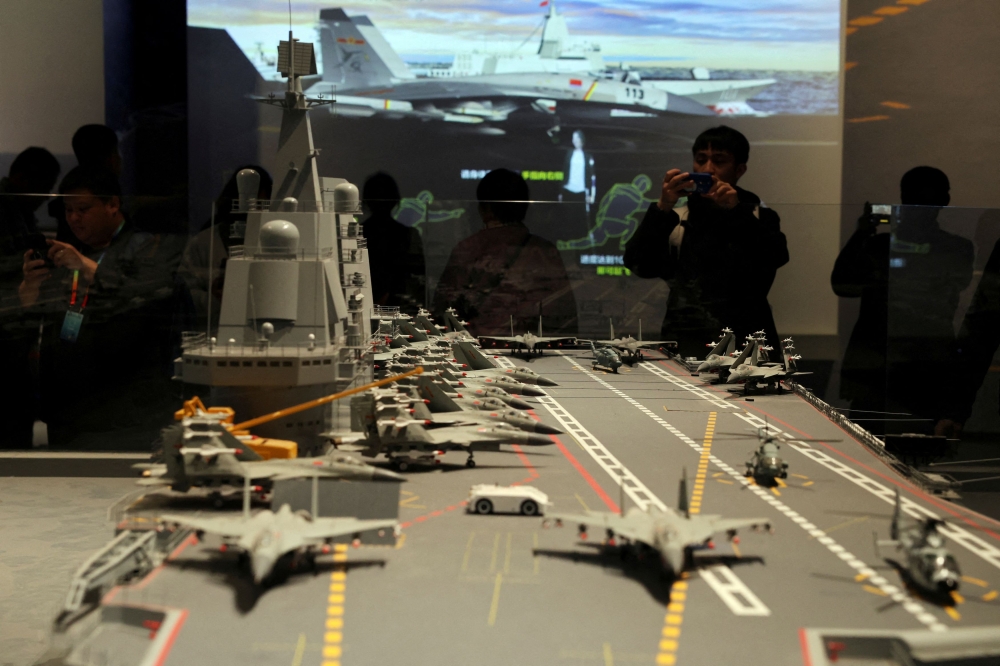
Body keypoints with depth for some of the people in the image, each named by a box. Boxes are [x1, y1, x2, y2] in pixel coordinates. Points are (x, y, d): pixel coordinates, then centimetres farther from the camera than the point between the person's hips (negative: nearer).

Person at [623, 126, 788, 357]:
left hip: (745, 341, 0)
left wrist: (737, 210, -18)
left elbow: (776, 258, -7)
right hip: (683, 340, 0)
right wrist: (662, 208, -15)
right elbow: (639, 265, -3)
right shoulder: (675, 214, 10)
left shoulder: (758, 216, 12)